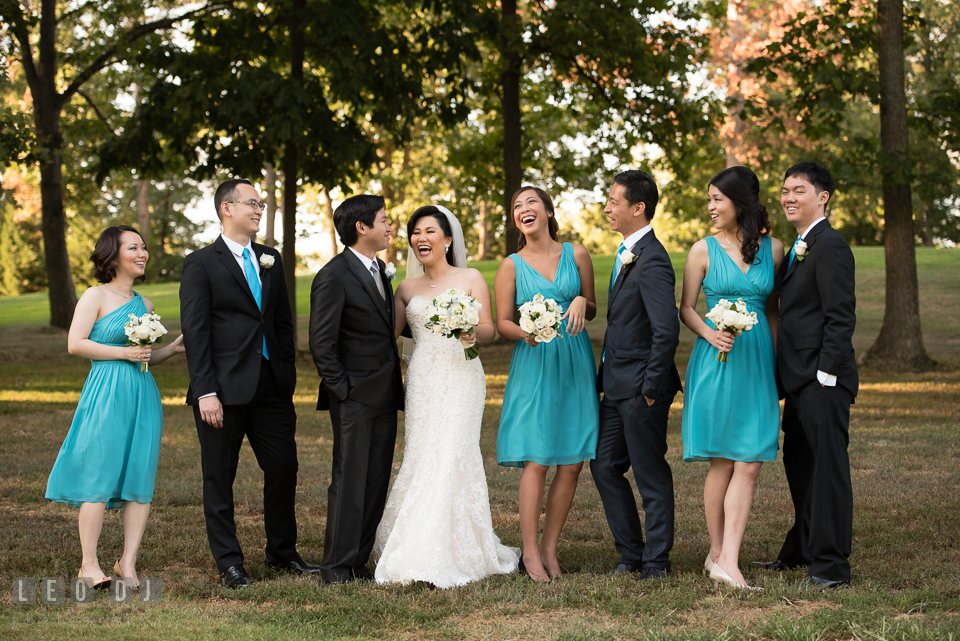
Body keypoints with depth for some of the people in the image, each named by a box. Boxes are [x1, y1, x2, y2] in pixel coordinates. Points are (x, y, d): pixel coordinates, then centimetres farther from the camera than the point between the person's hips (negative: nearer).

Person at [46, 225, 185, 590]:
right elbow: (75, 344, -9)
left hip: (143, 396, 6)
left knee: (141, 478, 1)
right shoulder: (96, 296, -1)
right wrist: (123, 352, -12)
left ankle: (128, 563, 5)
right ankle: (89, 564, -2)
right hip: (106, 395, -6)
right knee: (98, 477, -7)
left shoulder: (144, 305, 18)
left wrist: (173, 348, 7)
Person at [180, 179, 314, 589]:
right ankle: (229, 563, 14)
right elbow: (195, 332, -10)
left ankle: (283, 552, 24)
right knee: (219, 478, 4)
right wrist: (206, 392, -16)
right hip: (224, 390, -5)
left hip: (272, 386, 5)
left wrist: (288, 376, 9)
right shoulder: (201, 264, -5)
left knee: (284, 469, 8)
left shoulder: (271, 260, 13)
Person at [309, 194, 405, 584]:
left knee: (376, 483, 8)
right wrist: (342, 390, -13)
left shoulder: (379, 269, 14)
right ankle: (337, 567, 3)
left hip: (384, 396, 8)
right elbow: (321, 344, -13)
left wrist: (396, 388, 15)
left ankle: (358, 562, 15)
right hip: (355, 399, -8)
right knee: (350, 483, -4)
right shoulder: (333, 277, -12)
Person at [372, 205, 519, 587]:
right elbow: (390, 331, 13)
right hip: (421, 380, 4)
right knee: (420, 459, -3)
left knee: (449, 458, -12)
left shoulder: (471, 279, 5)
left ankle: (448, 557, -11)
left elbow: (489, 331, 1)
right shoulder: (407, 289, 15)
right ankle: (416, 552, 4)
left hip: (460, 379, -4)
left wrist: (474, 333, -22)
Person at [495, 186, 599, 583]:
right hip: (534, 366, -2)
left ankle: (550, 548, 12)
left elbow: (593, 309, 14)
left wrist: (581, 302, -8)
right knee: (536, 462, -8)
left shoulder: (576, 255, 7)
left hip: (575, 366, 2)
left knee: (572, 463, 1)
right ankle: (530, 552, 2)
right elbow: (502, 322, 3)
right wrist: (526, 333, -18)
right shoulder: (511, 266, 2)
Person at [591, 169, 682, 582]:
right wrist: (608, 375, 14)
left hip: (640, 388, -10)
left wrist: (650, 387, -18)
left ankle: (656, 562, 12)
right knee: (605, 466, 14)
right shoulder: (627, 253, 12)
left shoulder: (651, 261, -19)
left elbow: (667, 331, -26)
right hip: (617, 386, 10)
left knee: (651, 475, 2)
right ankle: (631, 552, 24)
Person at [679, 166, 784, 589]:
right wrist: (710, 333, -14)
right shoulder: (704, 250, 1)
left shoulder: (773, 249, 6)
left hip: (757, 362, 2)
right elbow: (685, 308, 4)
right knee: (722, 463, 2)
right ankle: (716, 552, 15)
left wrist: (775, 357, 10)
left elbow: (772, 307, 14)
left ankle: (728, 562, -6)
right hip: (715, 363, -2)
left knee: (749, 464, -5)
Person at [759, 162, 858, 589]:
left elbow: (841, 316, -18)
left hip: (823, 380, -10)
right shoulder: (798, 249, 18)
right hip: (800, 379, 10)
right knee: (797, 462, 19)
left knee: (827, 467, -4)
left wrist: (827, 373, -20)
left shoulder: (830, 246, -13)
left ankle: (831, 566, 1)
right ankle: (802, 550, 33)